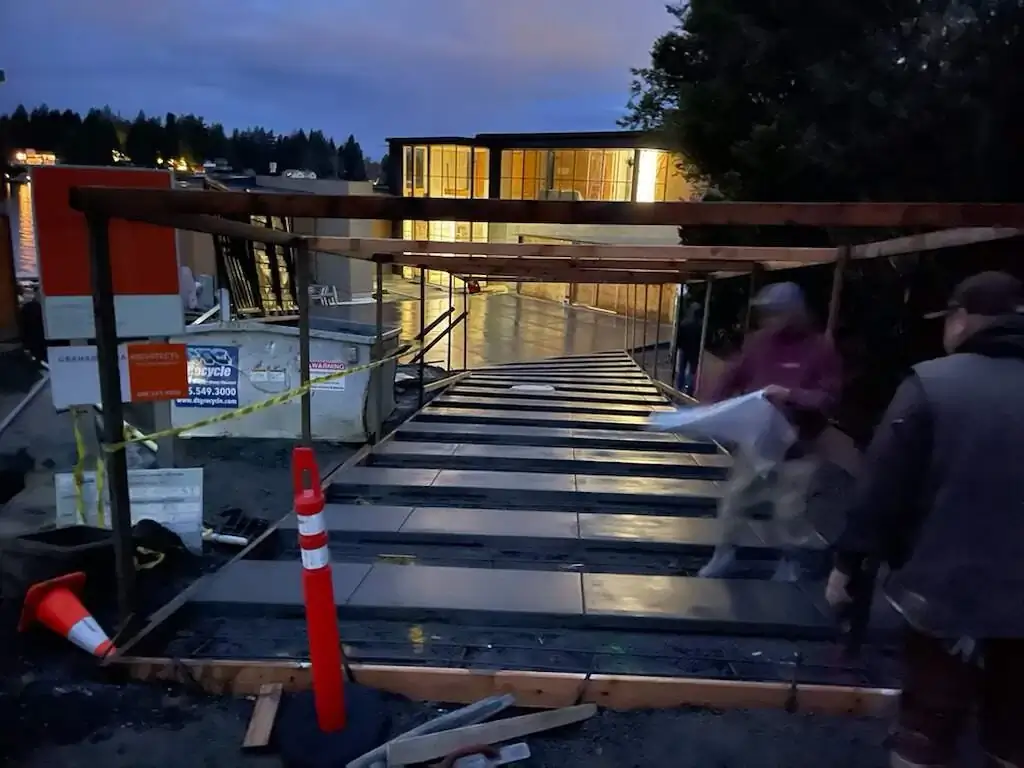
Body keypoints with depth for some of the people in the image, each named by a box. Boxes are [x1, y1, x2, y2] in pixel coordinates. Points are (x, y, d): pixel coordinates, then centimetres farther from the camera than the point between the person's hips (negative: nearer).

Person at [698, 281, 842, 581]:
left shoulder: (821, 348, -10)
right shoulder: (758, 341, 1)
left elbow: (829, 398, -13)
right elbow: (731, 378, 4)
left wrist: (790, 395, -28)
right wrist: (712, 409, -9)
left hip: (796, 445, -3)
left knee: (791, 507, 9)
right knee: (735, 495, 11)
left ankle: (789, 560, 32)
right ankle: (725, 553, 28)